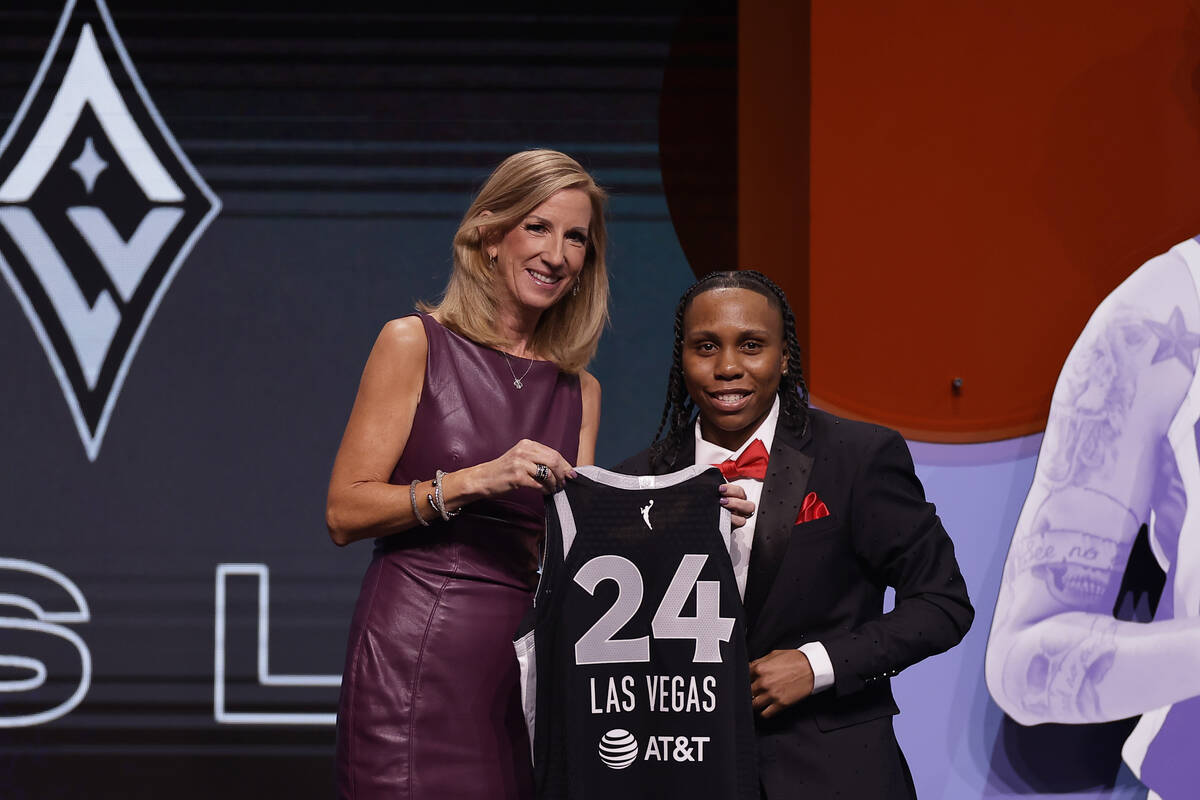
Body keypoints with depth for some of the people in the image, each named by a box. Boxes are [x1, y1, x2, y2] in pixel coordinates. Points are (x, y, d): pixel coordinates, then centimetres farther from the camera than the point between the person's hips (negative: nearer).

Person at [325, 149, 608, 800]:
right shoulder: (415, 344, 2)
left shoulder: (579, 391, 16)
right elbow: (345, 512, -5)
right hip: (418, 657, -4)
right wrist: (476, 480, -15)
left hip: (529, 660, 5)